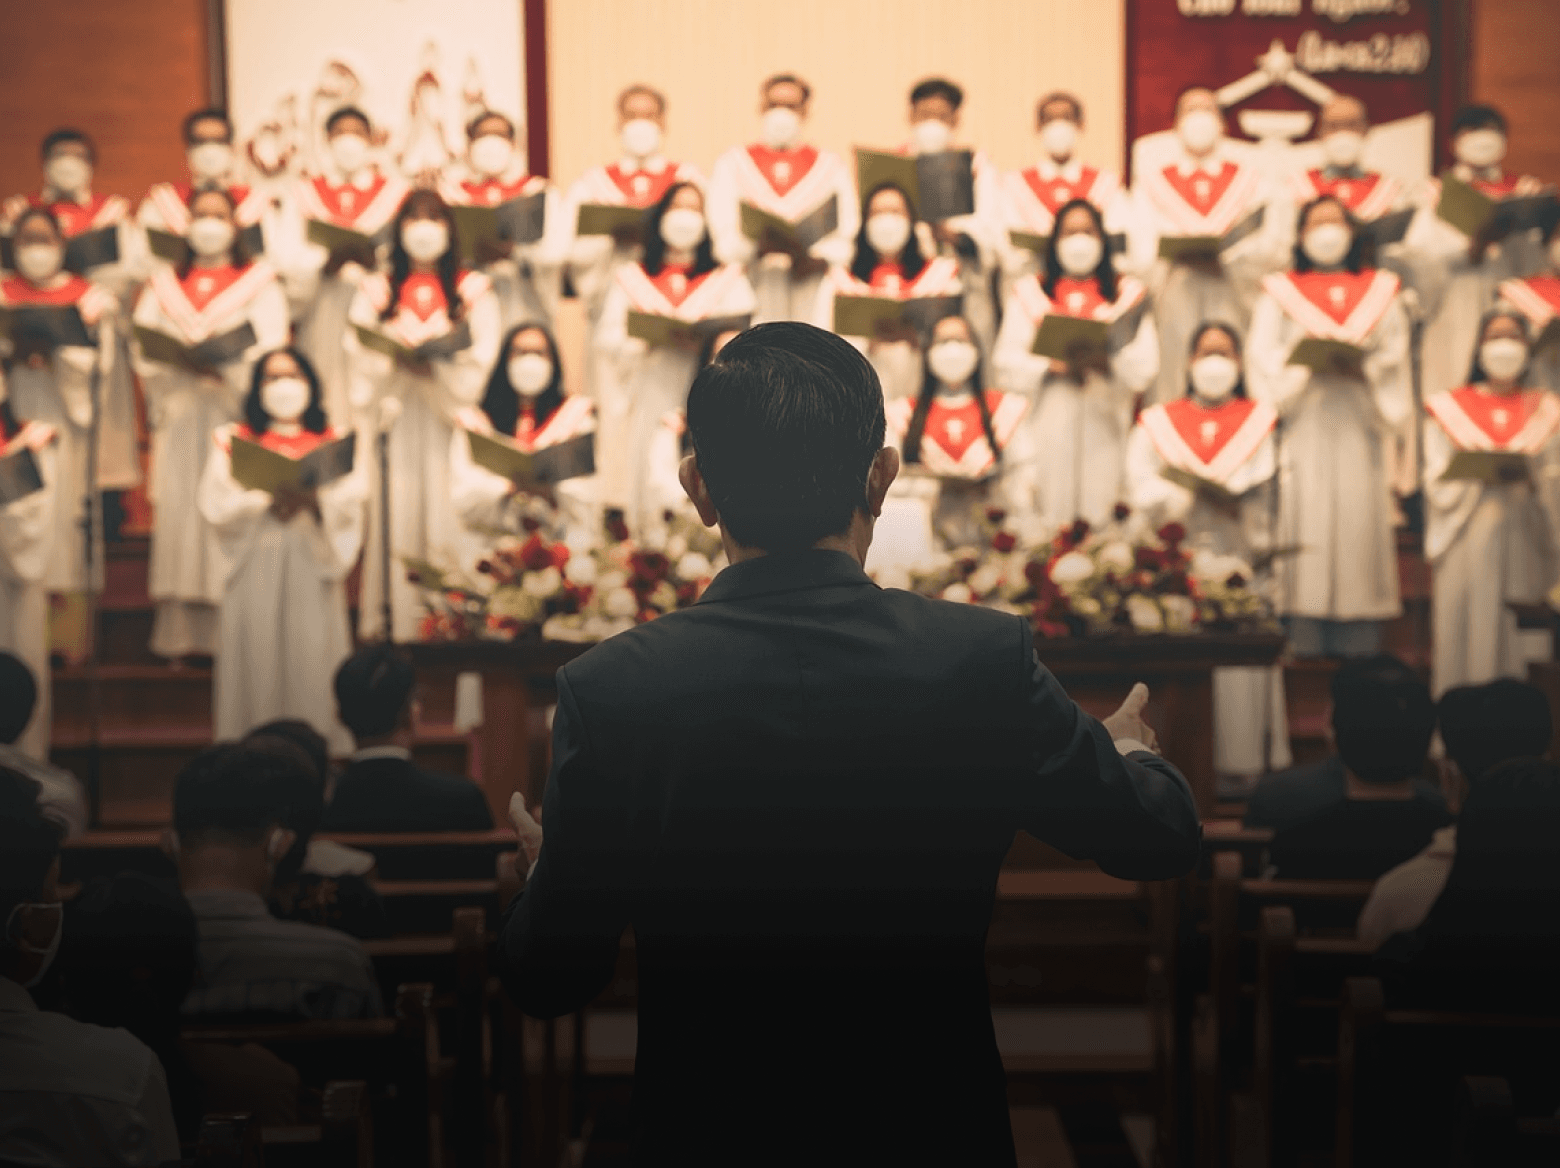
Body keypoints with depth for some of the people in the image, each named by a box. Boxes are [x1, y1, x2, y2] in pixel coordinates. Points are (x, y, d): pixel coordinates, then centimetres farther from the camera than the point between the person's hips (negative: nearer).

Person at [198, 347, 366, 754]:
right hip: (255, 563, 0)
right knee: (258, 657, -7)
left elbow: (350, 502, 0)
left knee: (311, 657, -7)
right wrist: (267, 499, -14)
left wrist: (313, 499, -19)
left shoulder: (333, 442, 15)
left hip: (313, 564, 0)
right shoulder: (235, 440, 14)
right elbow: (216, 505, 1)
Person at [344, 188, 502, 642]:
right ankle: (388, 619, -2)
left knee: (446, 510, -7)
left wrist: (445, 348, -18)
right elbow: (357, 347, 2)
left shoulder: (473, 289, 10)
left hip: (451, 407, -1)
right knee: (394, 509, -4)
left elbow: (485, 349, -1)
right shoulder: (377, 289, 13)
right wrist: (396, 344, -16)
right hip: (394, 410, 1)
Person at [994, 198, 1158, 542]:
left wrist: (1107, 361, -17)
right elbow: (1008, 364, 3)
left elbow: (1145, 368, 2)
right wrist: (1054, 364, -14)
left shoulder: (1127, 294, 15)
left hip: (1104, 419, 0)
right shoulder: (1030, 293, 15)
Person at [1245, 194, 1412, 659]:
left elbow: (1396, 353, 7)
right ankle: (1306, 638, -10)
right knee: (1307, 516, -9)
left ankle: (1359, 639, -6)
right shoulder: (1281, 290, 13)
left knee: (1361, 514, -6)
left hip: (1360, 424, 1)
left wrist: (1362, 367, -12)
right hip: (1305, 423, -1)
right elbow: (1262, 355, 2)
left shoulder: (1379, 290, 17)